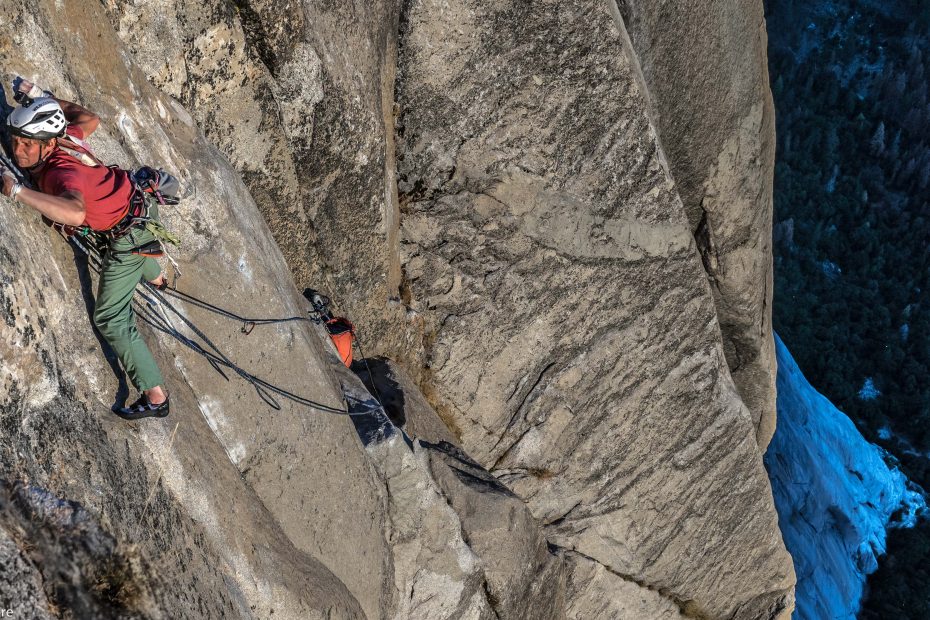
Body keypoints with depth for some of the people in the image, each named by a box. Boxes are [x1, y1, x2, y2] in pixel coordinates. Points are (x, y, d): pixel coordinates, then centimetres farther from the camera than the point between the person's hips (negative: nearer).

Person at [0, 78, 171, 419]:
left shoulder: (61, 171, -38)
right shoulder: (67, 137, -15)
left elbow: (75, 213, -60)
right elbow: (90, 119, 9)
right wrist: (42, 97, 9)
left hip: (129, 234, -9)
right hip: (139, 203, 9)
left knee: (111, 320, -4)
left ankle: (155, 398, -1)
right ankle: (156, 278, 79)